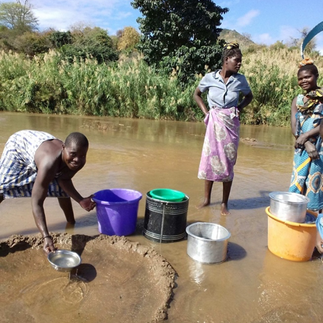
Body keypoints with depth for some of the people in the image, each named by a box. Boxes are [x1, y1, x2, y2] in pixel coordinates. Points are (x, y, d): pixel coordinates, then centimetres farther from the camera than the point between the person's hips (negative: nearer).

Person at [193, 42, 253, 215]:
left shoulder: (240, 80, -2)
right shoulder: (209, 77, -5)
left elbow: (249, 96, 17)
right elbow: (196, 94, 11)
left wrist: (239, 107, 0)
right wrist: (205, 111, 1)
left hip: (231, 124, 1)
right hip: (214, 122, 0)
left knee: (227, 163, 3)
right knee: (209, 160, 4)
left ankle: (224, 202, 15)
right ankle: (206, 198, 20)